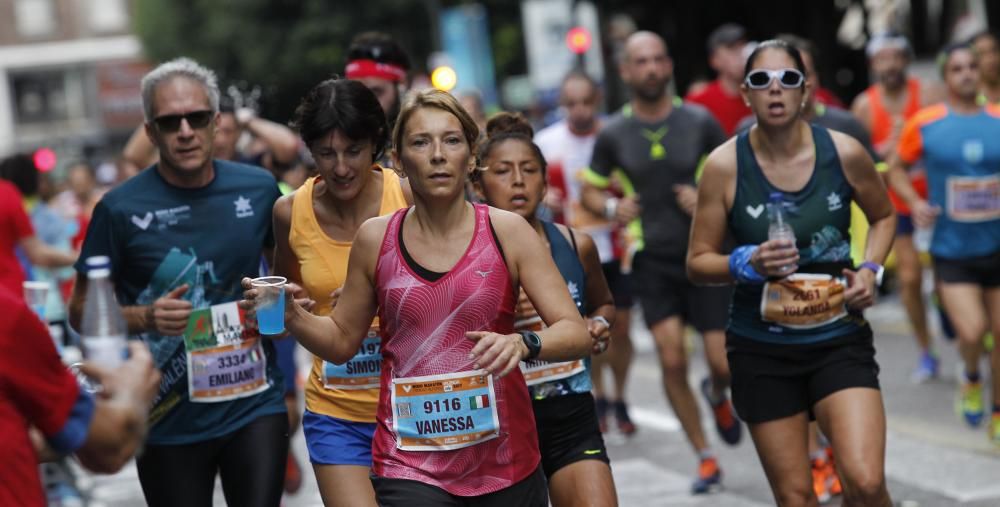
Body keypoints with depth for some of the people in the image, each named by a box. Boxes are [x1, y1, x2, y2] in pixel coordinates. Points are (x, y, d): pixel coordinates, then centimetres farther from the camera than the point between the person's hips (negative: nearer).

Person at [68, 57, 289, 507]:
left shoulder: (258, 188, 1)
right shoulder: (121, 209, -8)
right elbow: (81, 310, -1)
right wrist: (144, 318, -18)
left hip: (254, 405, 1)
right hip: (168, 420, -1)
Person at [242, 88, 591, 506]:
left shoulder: (507, 231, -2)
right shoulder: (375, 239, 2)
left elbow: (577, 335, -6)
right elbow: (342, 340, 14)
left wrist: (522, 344, -25)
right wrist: (291, 316, -5)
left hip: (505, 460, 1)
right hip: (410, 467, 0)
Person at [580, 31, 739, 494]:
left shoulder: (700, 122, -4)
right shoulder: (613, 134, -2)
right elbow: (591, 190, 10)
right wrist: (611, 207, -11)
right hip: (652, 261, 0)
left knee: (724, 364, 0)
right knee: (672, 361, -8)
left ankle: (717, 396, 39)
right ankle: (705, 458, 9)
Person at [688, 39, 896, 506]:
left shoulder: (843, 152, -6)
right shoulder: (725, 165, -9)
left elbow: (884, 217, 14)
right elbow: (698, 263, -2)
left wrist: (870, 270, -4)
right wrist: (747, 262, -21)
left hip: (839, 339, 0)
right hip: (762, 348, 0)